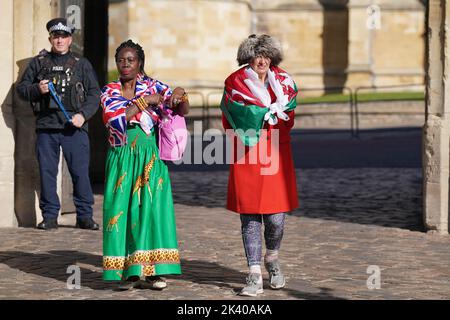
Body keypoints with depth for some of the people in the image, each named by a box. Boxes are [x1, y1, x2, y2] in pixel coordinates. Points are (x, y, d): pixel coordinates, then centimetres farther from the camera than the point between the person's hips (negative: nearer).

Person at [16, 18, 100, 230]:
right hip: (46, 125, 1)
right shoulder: (39, 63, 13)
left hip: (74, 126, -1)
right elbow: (21, 88, 15)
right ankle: (49, 216, 11)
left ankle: (85, 216, 6)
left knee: (80, 171, -3)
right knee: (47, 171, 2)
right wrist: (37, 89, -6)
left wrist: (83, 115, -7)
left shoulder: (81, 64, 11)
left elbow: (94, 94, 9)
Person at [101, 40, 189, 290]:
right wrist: (145, 101, -13)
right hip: (122, 160, 0)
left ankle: (151, 270, 0)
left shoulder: (152, 86, 6)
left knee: (151, 207, -5)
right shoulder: (109, 92, 6)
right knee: (124, 210, -3)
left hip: (150, 159, 0)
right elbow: (115, 119, -12)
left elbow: (183, 111, 3)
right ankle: (127, 271, 3)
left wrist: (180, 96, -19)